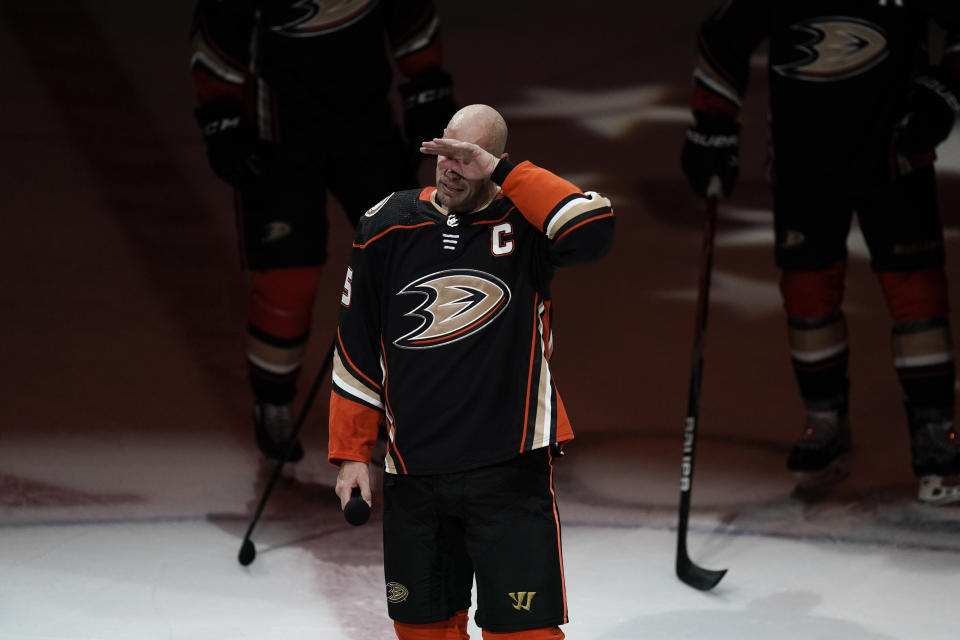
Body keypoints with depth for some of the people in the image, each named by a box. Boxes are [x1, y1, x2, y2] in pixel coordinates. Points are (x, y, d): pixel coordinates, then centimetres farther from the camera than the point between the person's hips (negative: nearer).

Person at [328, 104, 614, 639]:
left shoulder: (523, 220, -5)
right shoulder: (388, 226, 4)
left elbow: (594, 231, -28)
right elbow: (358, 354, 10)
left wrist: (502, 173, -24)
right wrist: (351, 452, 9)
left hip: (509, 469, -4)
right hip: (414, 471, 4)